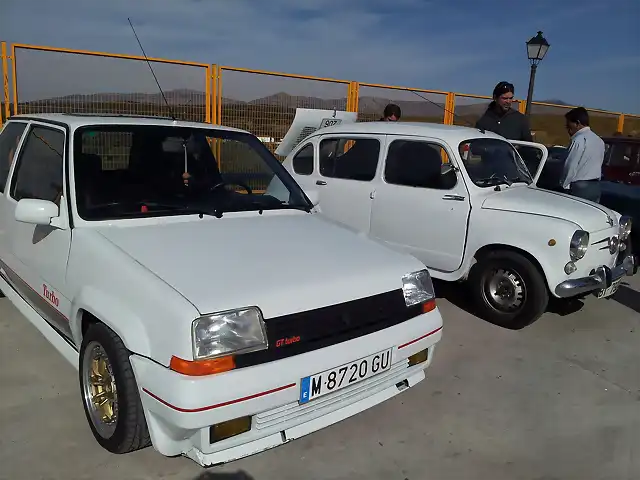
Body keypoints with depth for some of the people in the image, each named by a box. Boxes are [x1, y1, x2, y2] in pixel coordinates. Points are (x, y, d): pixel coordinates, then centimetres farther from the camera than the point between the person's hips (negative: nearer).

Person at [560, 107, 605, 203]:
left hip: (579, 188, -8)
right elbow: (598, 165, 16)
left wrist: (564, 184, -1)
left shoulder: (579, 140, -15)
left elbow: (571, 166, -14)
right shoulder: (599, 140, 13)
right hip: (595, 187, 8)